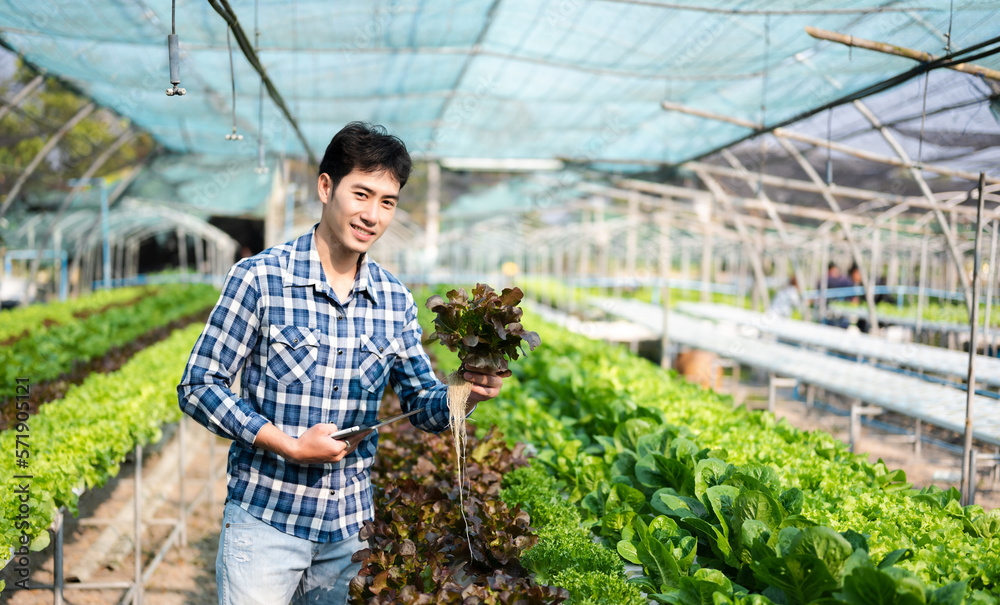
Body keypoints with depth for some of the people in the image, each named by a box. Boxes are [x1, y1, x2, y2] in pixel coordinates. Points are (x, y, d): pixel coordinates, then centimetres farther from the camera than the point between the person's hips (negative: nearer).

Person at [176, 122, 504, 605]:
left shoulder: (395, 299, 2)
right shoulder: (260, 277, -11)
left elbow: (423, 404, 6)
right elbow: (198, 386, -9)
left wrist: (466, 393, -16)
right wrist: (290, 446, -17)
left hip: (350, 527, 4)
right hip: (265, 520, -4)